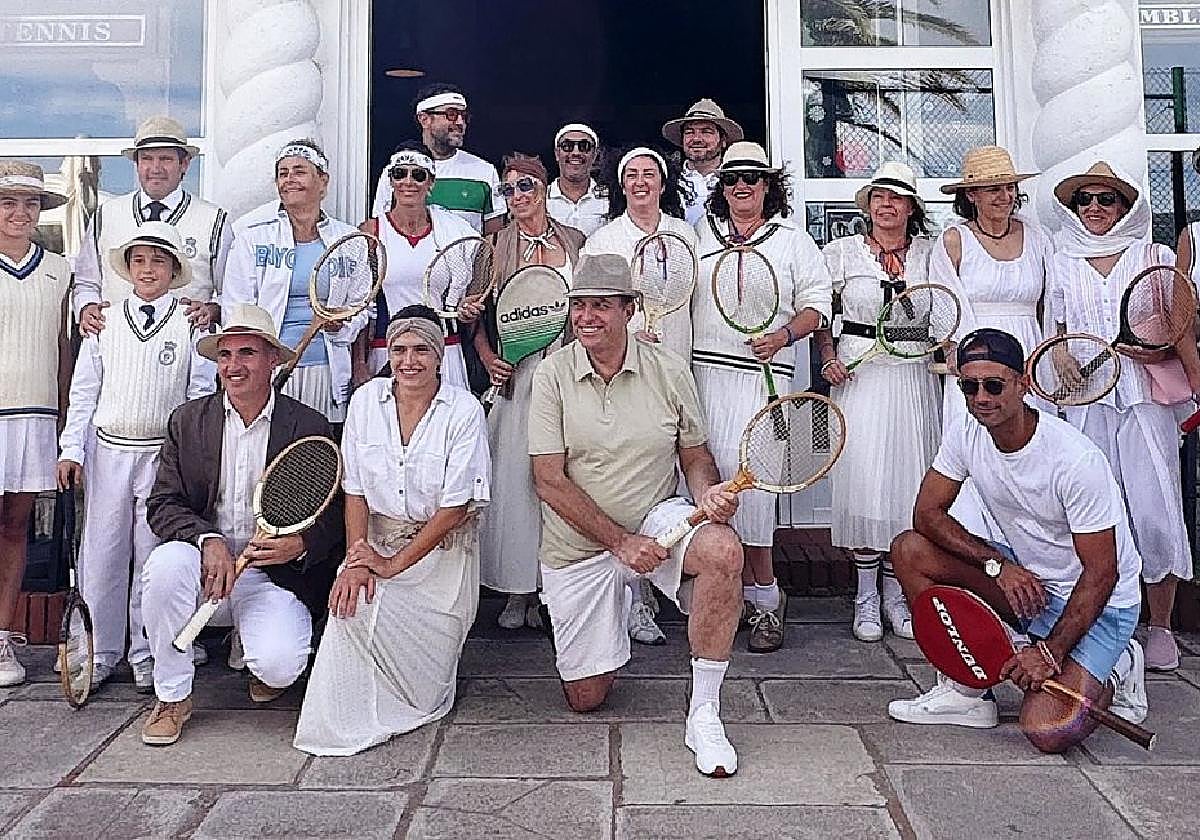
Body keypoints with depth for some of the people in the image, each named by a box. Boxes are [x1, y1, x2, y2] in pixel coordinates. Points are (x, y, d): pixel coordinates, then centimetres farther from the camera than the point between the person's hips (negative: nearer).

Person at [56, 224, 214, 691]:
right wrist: (71, 450, 5)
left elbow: (202, 394, 0)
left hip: (165, 455, -2)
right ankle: (100, 655, 19)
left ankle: (146, 657, 16)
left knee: (152, 559, 3)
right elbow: (83, 390, 11)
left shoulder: (191, 323, 2)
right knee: (101, 557, 5)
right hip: (108, 452, 2)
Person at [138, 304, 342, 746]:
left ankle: (265, 668, 18)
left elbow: (330, 518, -1)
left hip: (275, 575, -2)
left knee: (278, 665, -26)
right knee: (165, 564, -31)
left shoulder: (309, 427, -3)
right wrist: (208, 539, -19)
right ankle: (172, 698, -7)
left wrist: (299, 544, -23)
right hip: (205, 563, 3)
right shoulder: (188, 420, 4)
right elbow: (162, 505, 0)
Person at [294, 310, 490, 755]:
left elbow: (455, 507, -14)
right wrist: (356, 560, -16)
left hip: (441, 548, -3)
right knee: (354, 602, -25)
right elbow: (355, 490, -2)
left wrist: (394, 564, -17)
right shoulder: (366, 400, -1)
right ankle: (344, 723, -1)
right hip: (378, 540, 3)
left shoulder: (464, 410, -12)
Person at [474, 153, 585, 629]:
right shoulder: (496, 247, 8)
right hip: (514, 376, 0)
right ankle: (518, 592, 9)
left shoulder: (575, 242, 9)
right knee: (514, 478, -2)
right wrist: (489, 358, -6)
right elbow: (478, 316, 10)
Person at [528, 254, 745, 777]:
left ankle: (703, 714, -19)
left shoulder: (668, 371, -3)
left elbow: (695, 457, 6)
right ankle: (622, 605, 37)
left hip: (656, 518, 1)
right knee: (585, 698, 4)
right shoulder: (553, 374, -9)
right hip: (578, 542, 0)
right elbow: (550, 481, -13)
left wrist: (708, 491, -19)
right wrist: (621, 542, -19)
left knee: (723, 550, -34)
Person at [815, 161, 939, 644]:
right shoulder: (844, 251, 5)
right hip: (858, 374, -2)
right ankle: (866, 598, 8)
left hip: (914, 379, 2)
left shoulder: (929, 252, 9)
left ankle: (897, 595, 16)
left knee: (908, 481, 3)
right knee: (862, 480, -5)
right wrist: (828, 359, -3)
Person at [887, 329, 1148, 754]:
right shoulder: (964, 436, -9)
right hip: (1022, 578, 6)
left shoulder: (1077, 460, -27)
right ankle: (967, 690, -3)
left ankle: (1112, 673, 10)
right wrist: (998, 564, -20)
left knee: (1048, 732, -25)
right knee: (909, 549, -14)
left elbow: (1101, 572, -23)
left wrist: (1050, 653, -27)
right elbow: (927, 514, -7)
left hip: (1095, 602, -6)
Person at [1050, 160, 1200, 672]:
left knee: (1155, 512, -7)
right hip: (1088, 403, 1)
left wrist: (1153, 350, -11)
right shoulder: (1063, 265, 14)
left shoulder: (1156, 257, 9)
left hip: (1146, 402, -1)